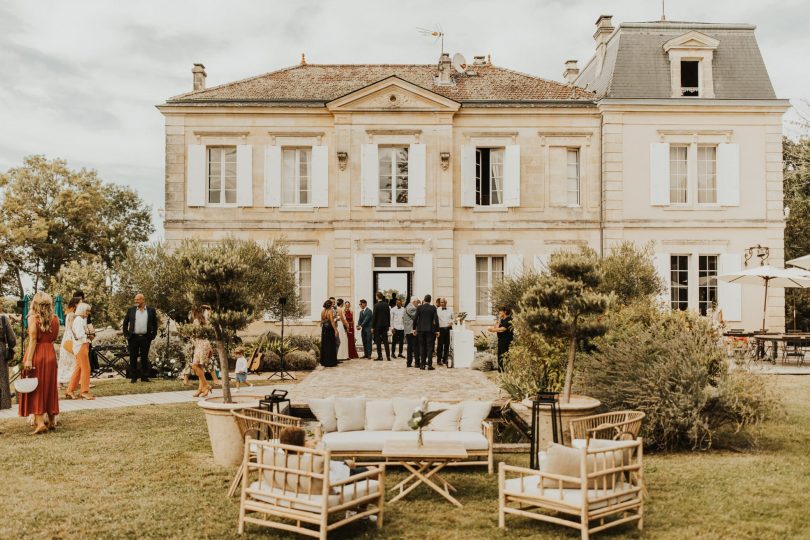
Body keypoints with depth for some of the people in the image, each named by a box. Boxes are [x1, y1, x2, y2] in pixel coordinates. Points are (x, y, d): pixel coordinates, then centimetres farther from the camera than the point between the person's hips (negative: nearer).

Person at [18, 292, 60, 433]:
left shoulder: (33, 318, -9)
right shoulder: (55, 319, 4)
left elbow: (33, 339, -15)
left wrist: (28, 359, -16)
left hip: (36, 354, -4)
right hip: (50, 354, 4)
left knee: (35, 389, 1)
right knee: (50, 387, 14)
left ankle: (40, 422, -6)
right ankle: (51, 421, 20)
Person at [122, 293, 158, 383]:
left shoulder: (151, 310, 5)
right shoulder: (131, 310, 6)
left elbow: (155, 324, 8)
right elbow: (125, 323, 10)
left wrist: (152, 336, 1)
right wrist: (126, 335, 2)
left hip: (145, 338, 0)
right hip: (133, 337, 0)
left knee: (145, 358, 5)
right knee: (133, 358, 3)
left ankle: (144, 377, 11)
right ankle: (133, 377, 10)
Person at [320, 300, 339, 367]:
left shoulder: (322, 312, 7)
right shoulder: (330, 311, -13)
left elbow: (322, 321, 12)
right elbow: (332, 321, -17)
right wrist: (335, 330, -16)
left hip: (324, 329, 7)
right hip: (330, 329, -7)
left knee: (324, 345, 13)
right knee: (331, 345, -1)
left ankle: (324, 361, 18)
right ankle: (330, 362, 0)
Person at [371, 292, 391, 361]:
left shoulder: (376, 305, -12)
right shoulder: (386, 304, 3)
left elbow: (374, 316, -11)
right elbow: (389, 315, 7)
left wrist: (372, 327, -6)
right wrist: (388, 325, 14)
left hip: (378, 325, -5)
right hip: (385, 325, 5)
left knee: (378, 341, 2)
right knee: (385, 341, 8)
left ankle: (380, 356, 3)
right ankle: (388, 356, 5)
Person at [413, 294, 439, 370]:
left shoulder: (419, 308, -2)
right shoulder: (433, 308, -3)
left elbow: (415, 318, -3)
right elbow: (436, 320, -5)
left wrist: (414, 328, 6)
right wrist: (437, 330, 1)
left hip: (421, 330, 1)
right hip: (430, 330, -1)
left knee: (422, 347, 8)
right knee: (430, 347, 2)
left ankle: (422, 365, 8)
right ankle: (429, 365, -2)